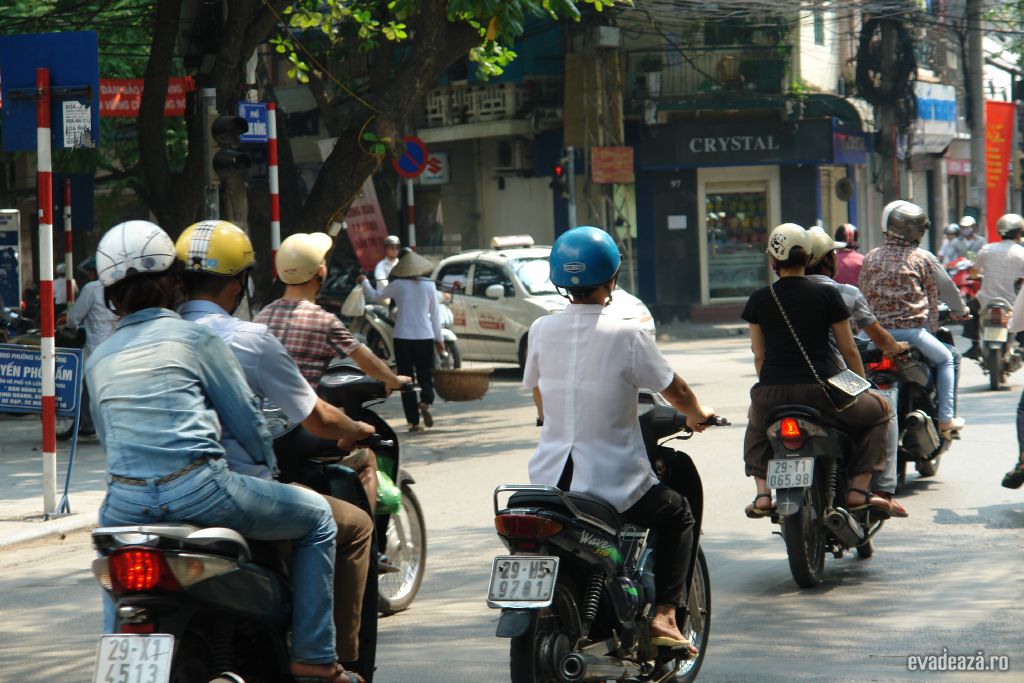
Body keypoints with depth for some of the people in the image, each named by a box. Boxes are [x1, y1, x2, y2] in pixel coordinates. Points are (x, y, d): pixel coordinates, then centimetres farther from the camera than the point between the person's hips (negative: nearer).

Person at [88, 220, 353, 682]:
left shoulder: (99, 359, 15)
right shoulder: (195, 337, 3)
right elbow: (245, 418, 5)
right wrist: (269, 467, 23)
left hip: (126, 506, 5)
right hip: (199, 494, -5)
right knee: (316, 516, 14)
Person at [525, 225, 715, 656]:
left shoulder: (541, 331, 0)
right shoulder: (626, 336, -12)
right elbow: (674, 391, 2)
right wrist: (697, 414, 24)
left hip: (551, 477, 4)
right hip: (614, 486, -4)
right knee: (677, 516, 22)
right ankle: (664, 614, 8)